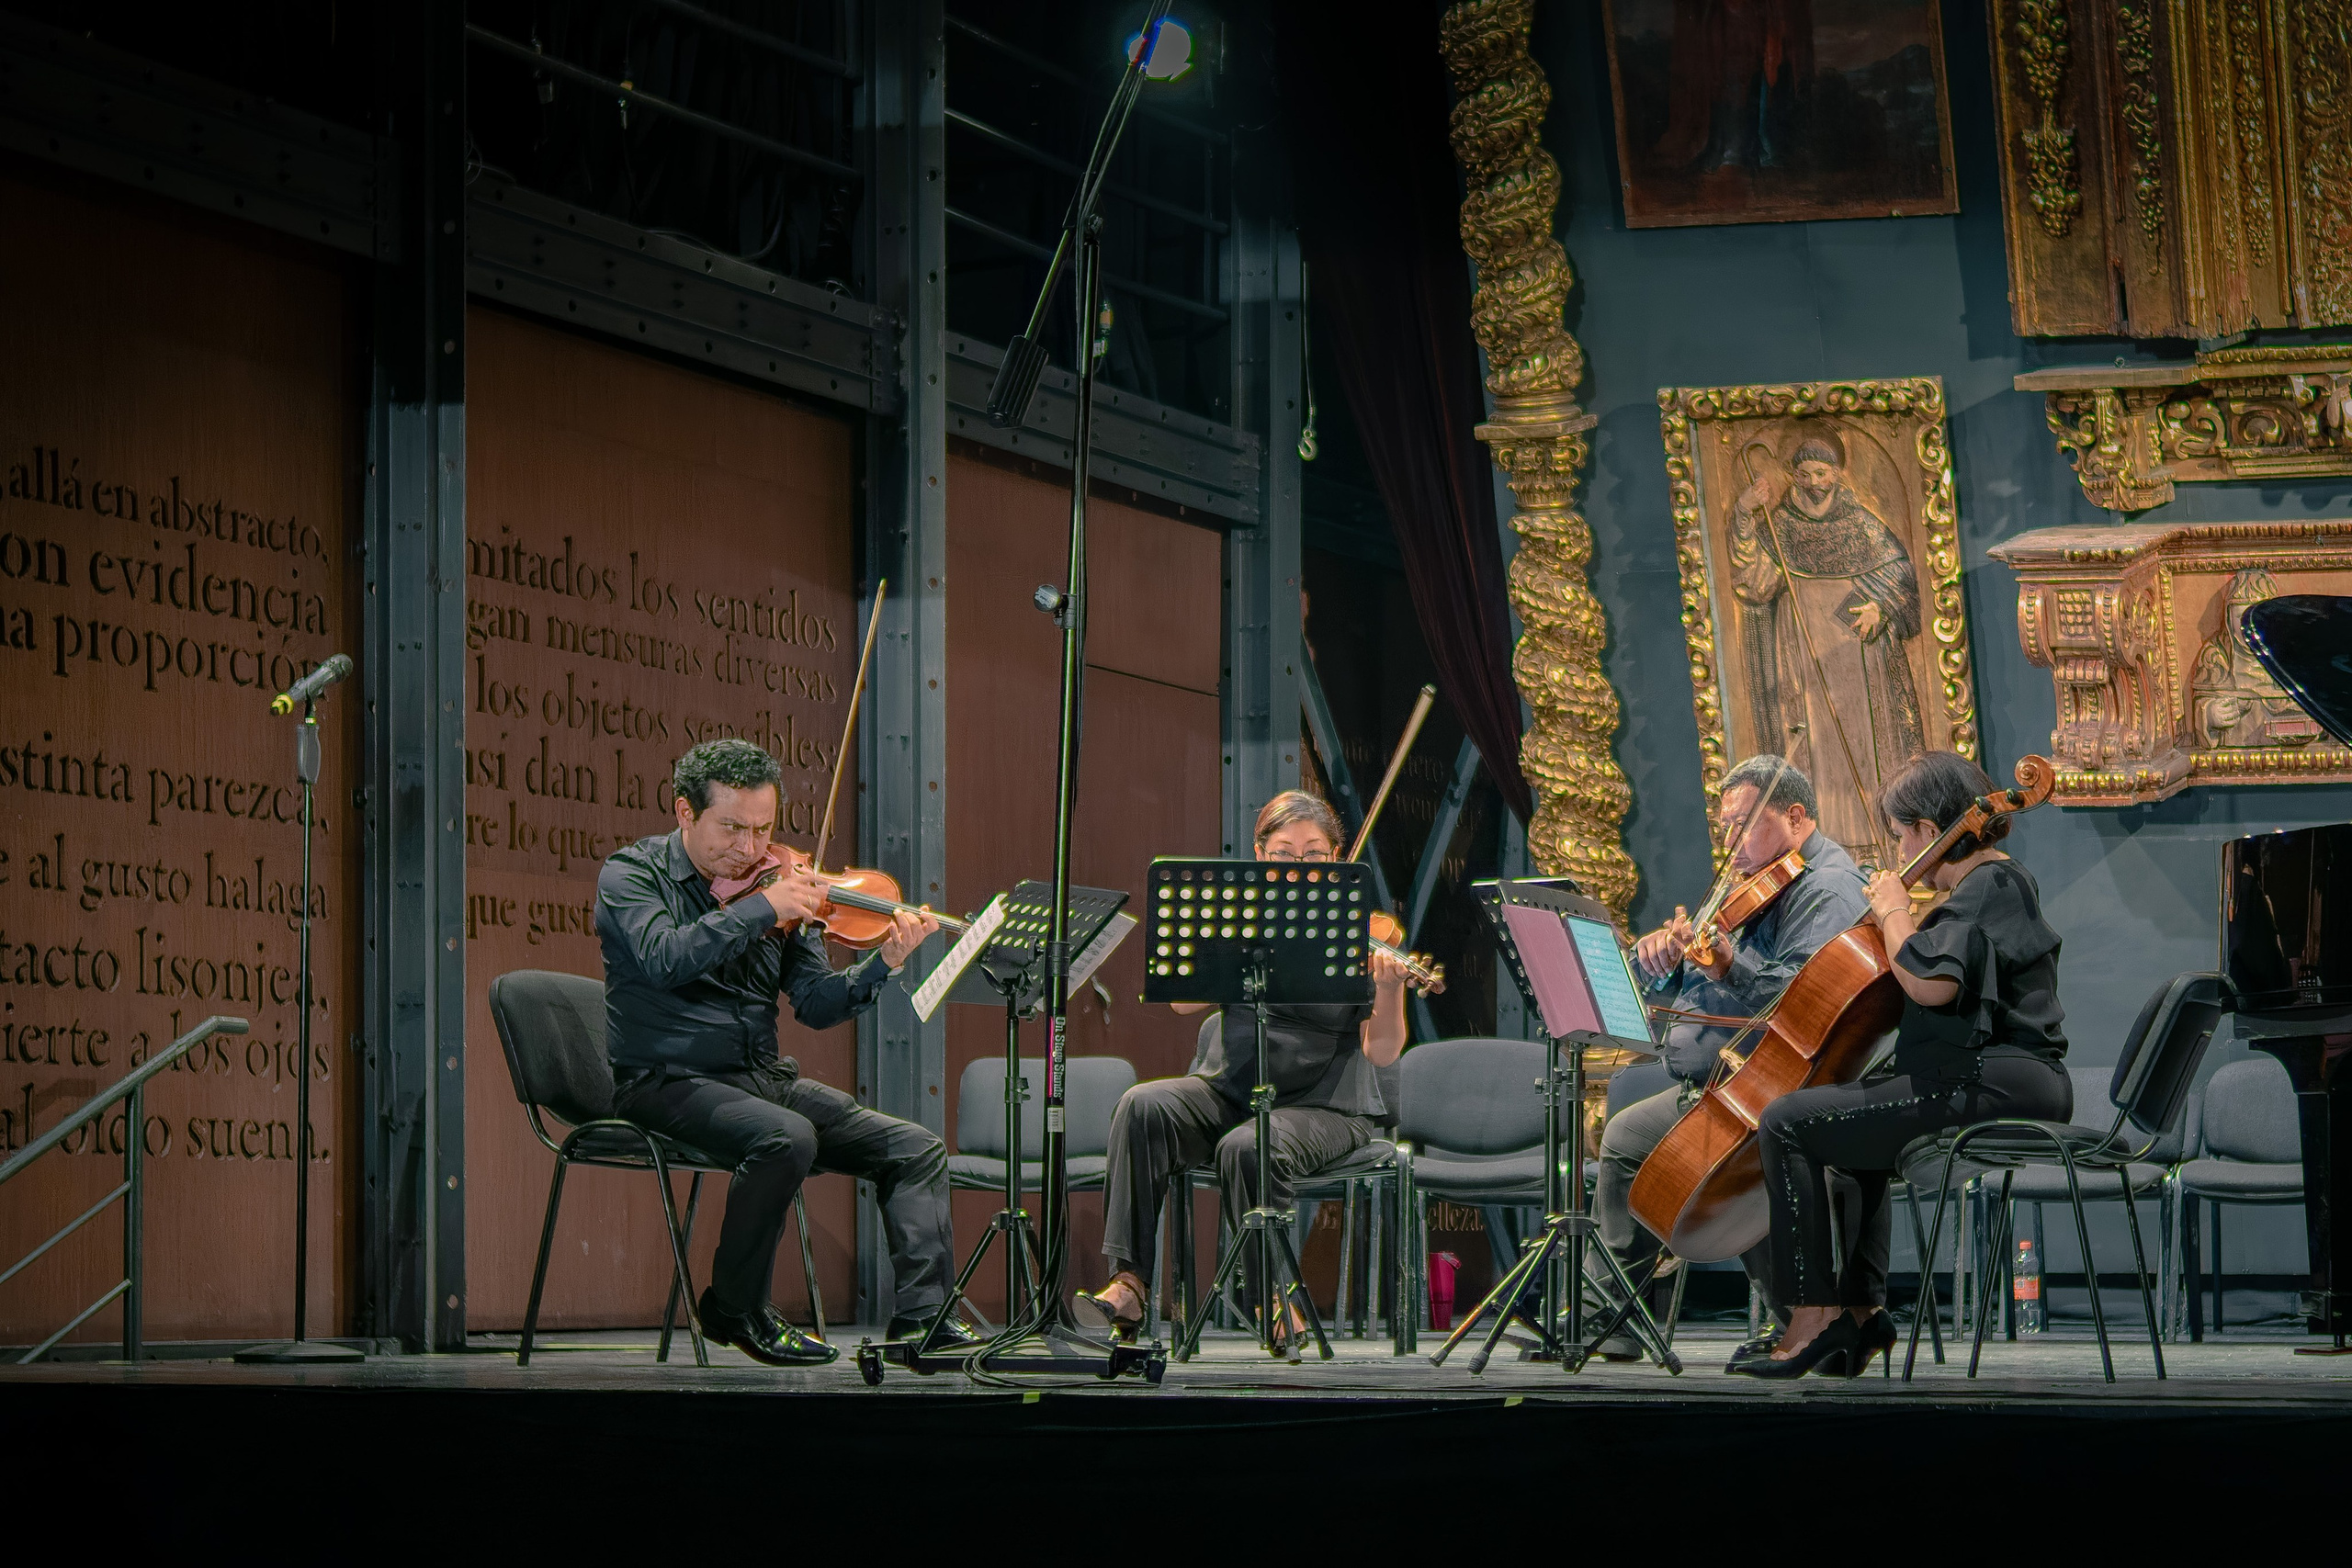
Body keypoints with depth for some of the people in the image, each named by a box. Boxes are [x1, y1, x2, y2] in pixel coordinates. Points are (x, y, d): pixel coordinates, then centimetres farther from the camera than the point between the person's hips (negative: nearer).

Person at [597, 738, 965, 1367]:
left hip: (766, 1079, 6)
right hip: (669, 1081, -6)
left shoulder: (777, 885, 8)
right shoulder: (632, 874, -5)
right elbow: (665, 960, -25)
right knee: (788, 1138, -33)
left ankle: (921, 1317, -8)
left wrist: (884, 964, -14)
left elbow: (817, 1005, 2)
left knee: (918, 1150, -5)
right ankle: (736, 1310, -14)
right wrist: (760, 908, -26)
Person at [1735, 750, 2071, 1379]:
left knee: (1787, 1124, -12)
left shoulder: (1988, 885, -12)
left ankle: (1813, 1313, -12)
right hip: (2013, 1084, 12)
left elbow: (1932, 981, -27)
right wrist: (1905, 914, 17)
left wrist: (1894, 911, -12)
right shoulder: (1999, 881, 20)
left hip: (1991, 1086, -12)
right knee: (1854, 1134, 33)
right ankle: (1860, 1305, 23)